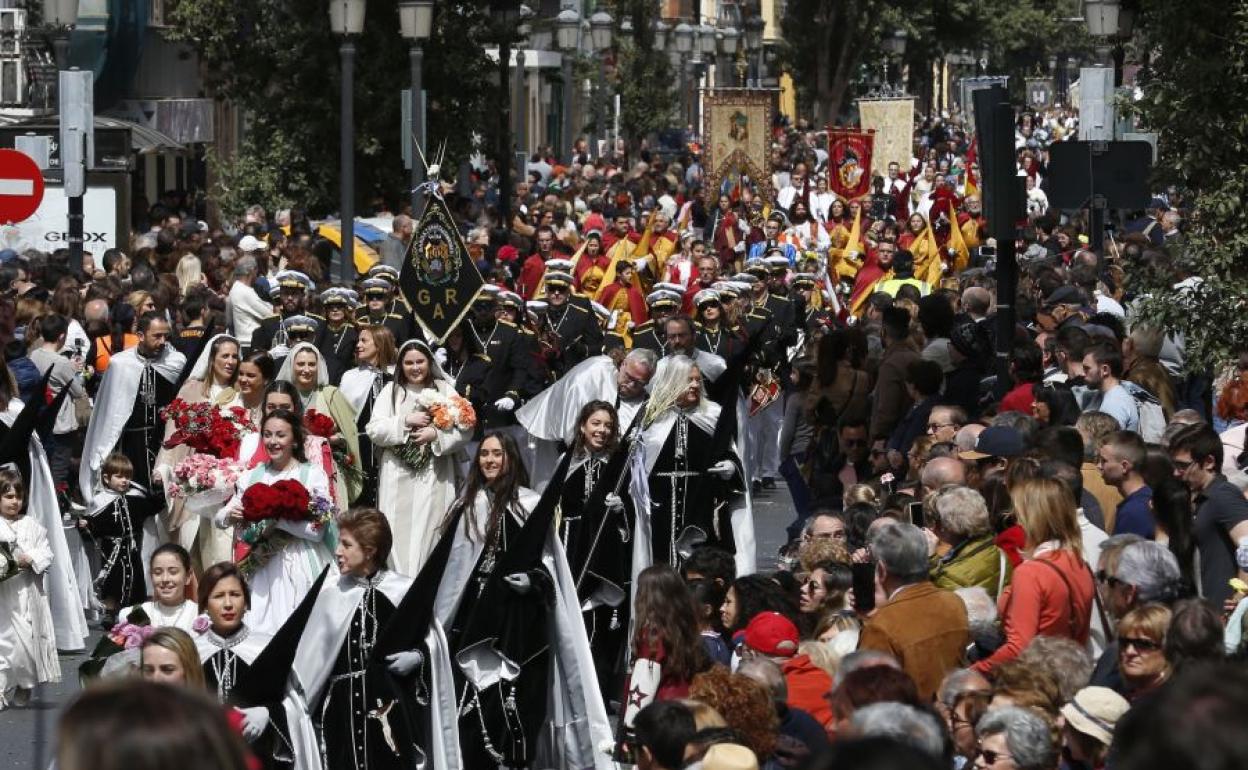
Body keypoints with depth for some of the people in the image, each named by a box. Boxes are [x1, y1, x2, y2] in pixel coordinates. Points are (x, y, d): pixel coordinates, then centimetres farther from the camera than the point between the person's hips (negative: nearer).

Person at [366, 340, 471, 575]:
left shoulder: (445, 390, 6)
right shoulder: (391, 391, 8)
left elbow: (465, 430, 0)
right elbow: (374, 430, -1)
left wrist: (436, 434, -14)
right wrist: (406, 422, -11)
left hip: (434, 477, -1)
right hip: (398, 478, 1)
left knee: (429, 533, -3)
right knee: (399, 534, -2)